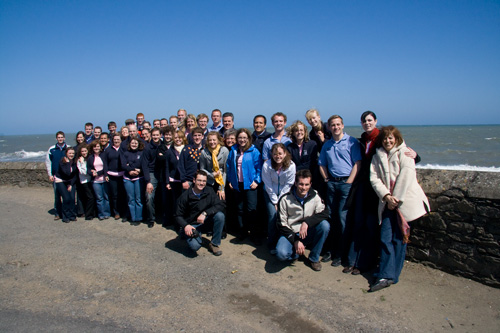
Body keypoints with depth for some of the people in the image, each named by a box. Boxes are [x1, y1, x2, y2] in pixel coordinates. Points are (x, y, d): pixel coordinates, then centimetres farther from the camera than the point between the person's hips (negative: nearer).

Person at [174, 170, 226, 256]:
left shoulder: (209, 193, -5)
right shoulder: (185, 196, -11)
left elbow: (221, 205, -18)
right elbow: (178, 216, -6)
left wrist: (205, 213, -29)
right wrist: (185, 226, -26)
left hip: (205, 223, 3)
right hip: (191, 226, -3)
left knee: (220, 215, -26)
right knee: (195, 246, -30)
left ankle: (214, 244, -10)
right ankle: (196, 235, 8)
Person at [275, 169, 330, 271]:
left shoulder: (315, 196, -7)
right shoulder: (285, 199, -11)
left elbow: (324, 213, -17)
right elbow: (282, 224, -7)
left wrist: (307, 222, -31)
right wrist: (295, 241, -16)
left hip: (308, 233, 2)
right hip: (290, 234, -2)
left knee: (325, 225, -26)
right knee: (281, 254, -31)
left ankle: (314, 258, -6)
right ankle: (297, 251, 7)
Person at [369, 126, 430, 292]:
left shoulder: (404, 154, 3)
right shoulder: (377, 156, 14)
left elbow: (406, 177, -8)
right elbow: (374, 178, 3)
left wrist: (396, 198, -10)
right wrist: (386, 196, -11)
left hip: (405, 201, -3)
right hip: (387, 203, 3)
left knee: (399, 239, 0)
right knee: (385, 239, -4)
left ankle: (391, 275, 7)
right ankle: (386, 276, 2)